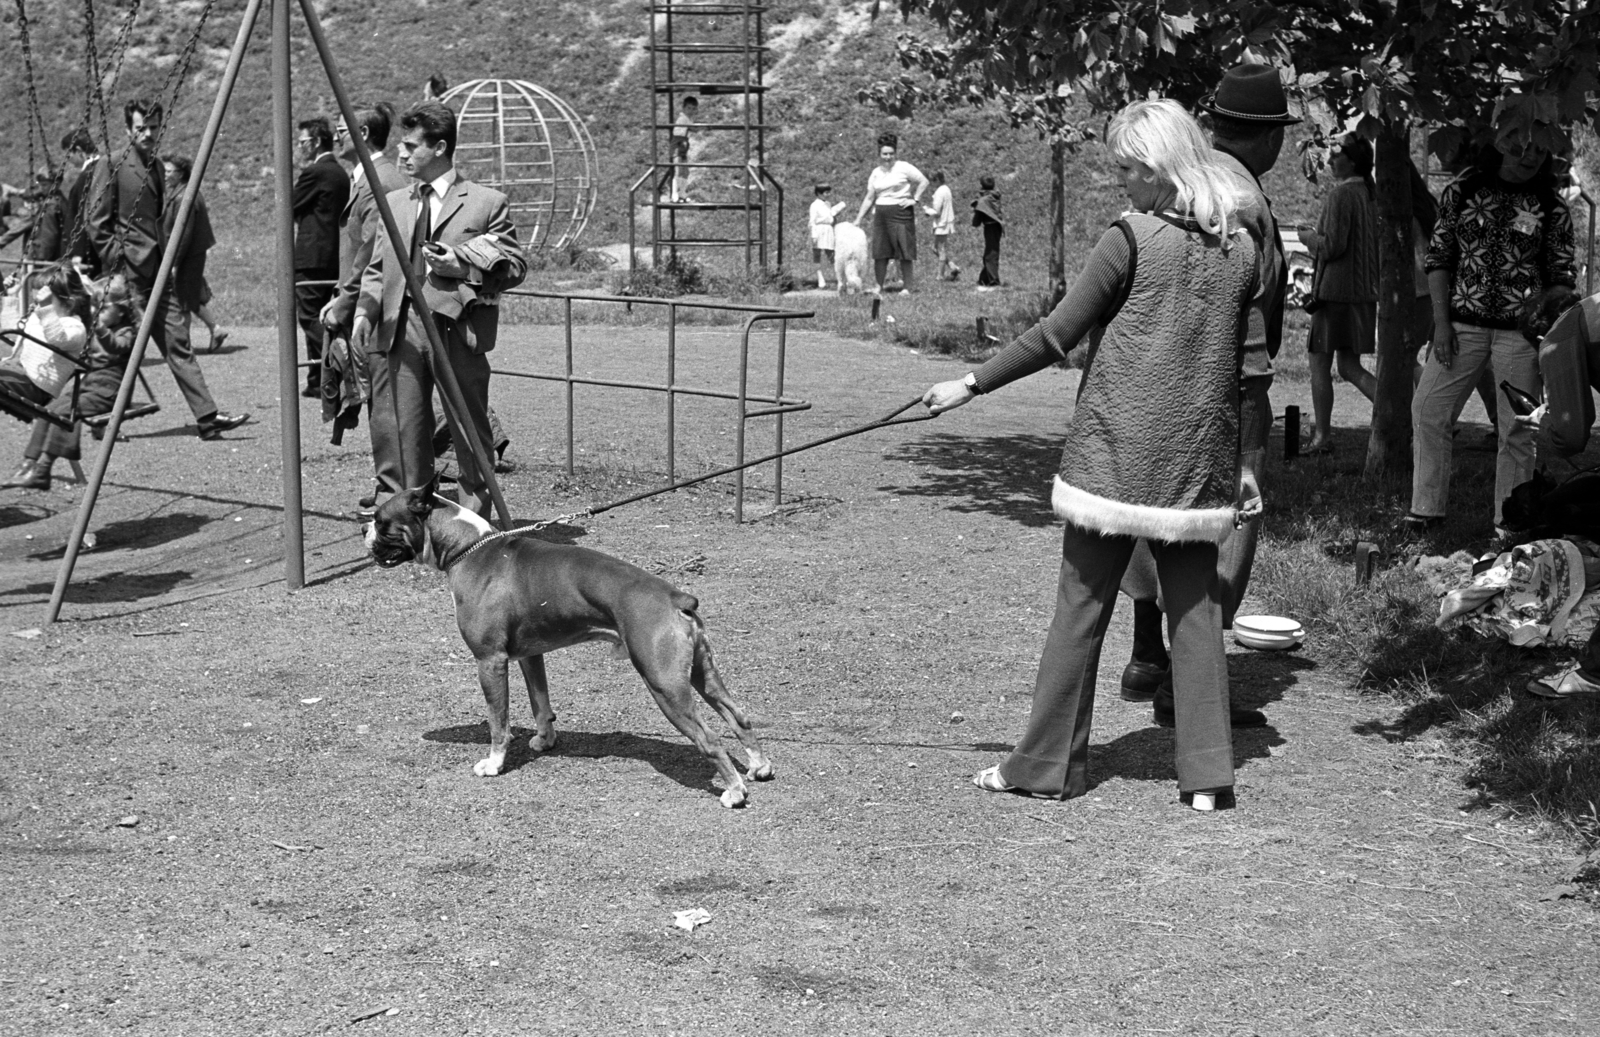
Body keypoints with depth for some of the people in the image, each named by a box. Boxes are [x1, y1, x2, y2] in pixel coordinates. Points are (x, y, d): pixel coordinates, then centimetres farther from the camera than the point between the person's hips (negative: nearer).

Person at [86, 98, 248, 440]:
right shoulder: (111, 166, -6)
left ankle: (207, 416, -5)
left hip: (157, 271, 7)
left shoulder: (157, 167, 17)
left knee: (178, 341, 0)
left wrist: (168, 262, 17)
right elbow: (97, 223, -9)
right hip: (128, 272, -7)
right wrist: (117, 263, -13)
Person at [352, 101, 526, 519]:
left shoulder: (487, 202, 2)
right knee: (406, 430, 6)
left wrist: (463, 267, -12)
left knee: (469, 431, -1)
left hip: (456, 327, -5)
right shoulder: (395, 202, 18)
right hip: (402, 327, 5)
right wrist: (365, 311, 2)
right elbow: (378, 267, 19)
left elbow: (515, 265, 1)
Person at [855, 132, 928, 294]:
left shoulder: (903, 168, -3)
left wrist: (915, 200, -8)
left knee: (904, 253, -5)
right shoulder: (875, 173, 11)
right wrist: (859, 218, 11)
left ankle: (907, 287, -1)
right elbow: (869, 198, 14)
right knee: (880, 253, 3)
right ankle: (879, 287, 11)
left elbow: (924, 181, -2)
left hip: (900, 212, -5)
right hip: (881, 213, 5)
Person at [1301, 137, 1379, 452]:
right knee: (1349, 366, 12)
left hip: (1336, 289, -8)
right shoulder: (1373, 195, 11)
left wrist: (1309, 237, 0)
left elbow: (1333, 246, -20)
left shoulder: (1340, 196, -14)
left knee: (1320, 364, 3)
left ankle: (1322, 436, 7)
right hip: (1366, 291, 8)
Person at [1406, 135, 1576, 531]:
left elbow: (1562, 275, 7)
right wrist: (1441, 322, -2)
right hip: (1462, 325, 1)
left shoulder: (1551, 208, 3)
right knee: (1428, 409, 0)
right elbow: (1438, 257, 6)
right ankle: (1426, 508, 11)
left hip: (1521, 330, -1)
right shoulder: (1461, 193, 5)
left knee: (1517, 429, 1)